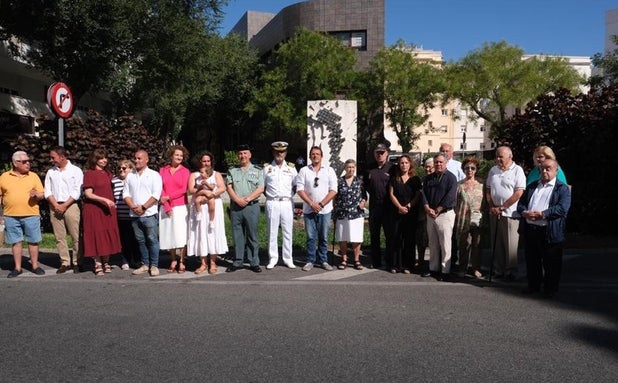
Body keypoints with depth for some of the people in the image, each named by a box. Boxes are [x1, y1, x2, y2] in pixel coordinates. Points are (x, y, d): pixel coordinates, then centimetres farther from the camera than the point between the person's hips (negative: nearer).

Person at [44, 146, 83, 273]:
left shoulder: (76, 171, 0)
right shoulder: (50, 172, 14)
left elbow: (77, 192, -6)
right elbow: (47, 191, 9)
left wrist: (64, 206, -10)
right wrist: (56, 205, -6)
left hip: (71, 206, -4)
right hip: (55, 207, 4)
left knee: (76, 236, -5)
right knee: (59, 237, 4)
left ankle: (77, 262, 2)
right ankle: (65, 262, 10)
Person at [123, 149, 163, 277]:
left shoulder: (154, 175, 1)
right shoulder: (130, 176, 15)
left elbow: (156, 195, -8)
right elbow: (126, 194, 10)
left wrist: (143, 207, -13)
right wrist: (133, 207, -6)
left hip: (149, 214, -4)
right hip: (134, 215, 5)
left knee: (152, 240, -4)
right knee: (140, 241, 9)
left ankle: (154, 266, 3)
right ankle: (145, 264, 17)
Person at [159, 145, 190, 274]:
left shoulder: (185, 171, 1)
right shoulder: (162, 170, 7)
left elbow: (184, 190, -4)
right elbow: (160, 189, 2)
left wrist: (168, 197, -9)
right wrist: (166, 206, -6)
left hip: (180, 207, -2)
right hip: (166, 207, 2)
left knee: (180, 235, -4)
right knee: (168, 234, 5)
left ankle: (181, 262, 3)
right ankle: (173, 260, 15)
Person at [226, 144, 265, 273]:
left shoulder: (257, 170, 7)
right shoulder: (232, 171, 13)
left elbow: (260, 189, -2)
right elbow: (229, 187, 3)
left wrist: (247, 199, -12)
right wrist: (237, 199, -12)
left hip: (252, 206, -2)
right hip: (235, 207, 2)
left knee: (252, 236, 1)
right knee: (237, 236, 6)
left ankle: (254, 263, 6)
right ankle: (237, 262, 14)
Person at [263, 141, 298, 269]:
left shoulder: (291, 168, 9)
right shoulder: (267, 168, 6)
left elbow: (296, 186, 12)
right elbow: (262, 187, 9)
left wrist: (290, 195, 0)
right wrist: (269, 196, -1)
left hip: (287, 203, 1)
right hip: (272, 203, -1)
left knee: (287, 232, 4)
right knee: (272, 232, 3)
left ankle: (288, 259, 12)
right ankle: (273, 259, 12)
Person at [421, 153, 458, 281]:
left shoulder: (450, 177, -4)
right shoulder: (428, 178, 14)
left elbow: (450, 197, -13)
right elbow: (424, 194, 8)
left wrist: (437, 210, -14)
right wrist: (427, 208, -9)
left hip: (445, 214, -6)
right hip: (430, 215, 6)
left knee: (445, 244, -4)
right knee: (433, 243, 11)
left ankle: (445, 271, 2)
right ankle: (433, 268, 20)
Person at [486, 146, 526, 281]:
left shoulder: (517, 170, -5)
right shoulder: (493, 170, 13)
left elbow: (519, 193, -12)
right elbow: (488, 190, 14)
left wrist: (502, 207, -12)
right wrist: (492, 207, 0)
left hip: (509, 213, -5)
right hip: (494, 213, 5)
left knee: (510, 244, 0)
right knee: (496, 243, 10)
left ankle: (510, 272, 11)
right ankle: (498, 270, 19)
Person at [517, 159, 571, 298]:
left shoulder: (563, 188, 0)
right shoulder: (532, 186, 17)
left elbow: (562, 208, -14)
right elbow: (521, 203, 12)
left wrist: (542, 214, -21)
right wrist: (524, 212, -10)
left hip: (550, 232, -5)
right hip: (529, 230, 5)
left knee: (551, 263, 4)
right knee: (532, 260, 15)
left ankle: (550, 288, 18)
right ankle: (533, 285, 28)